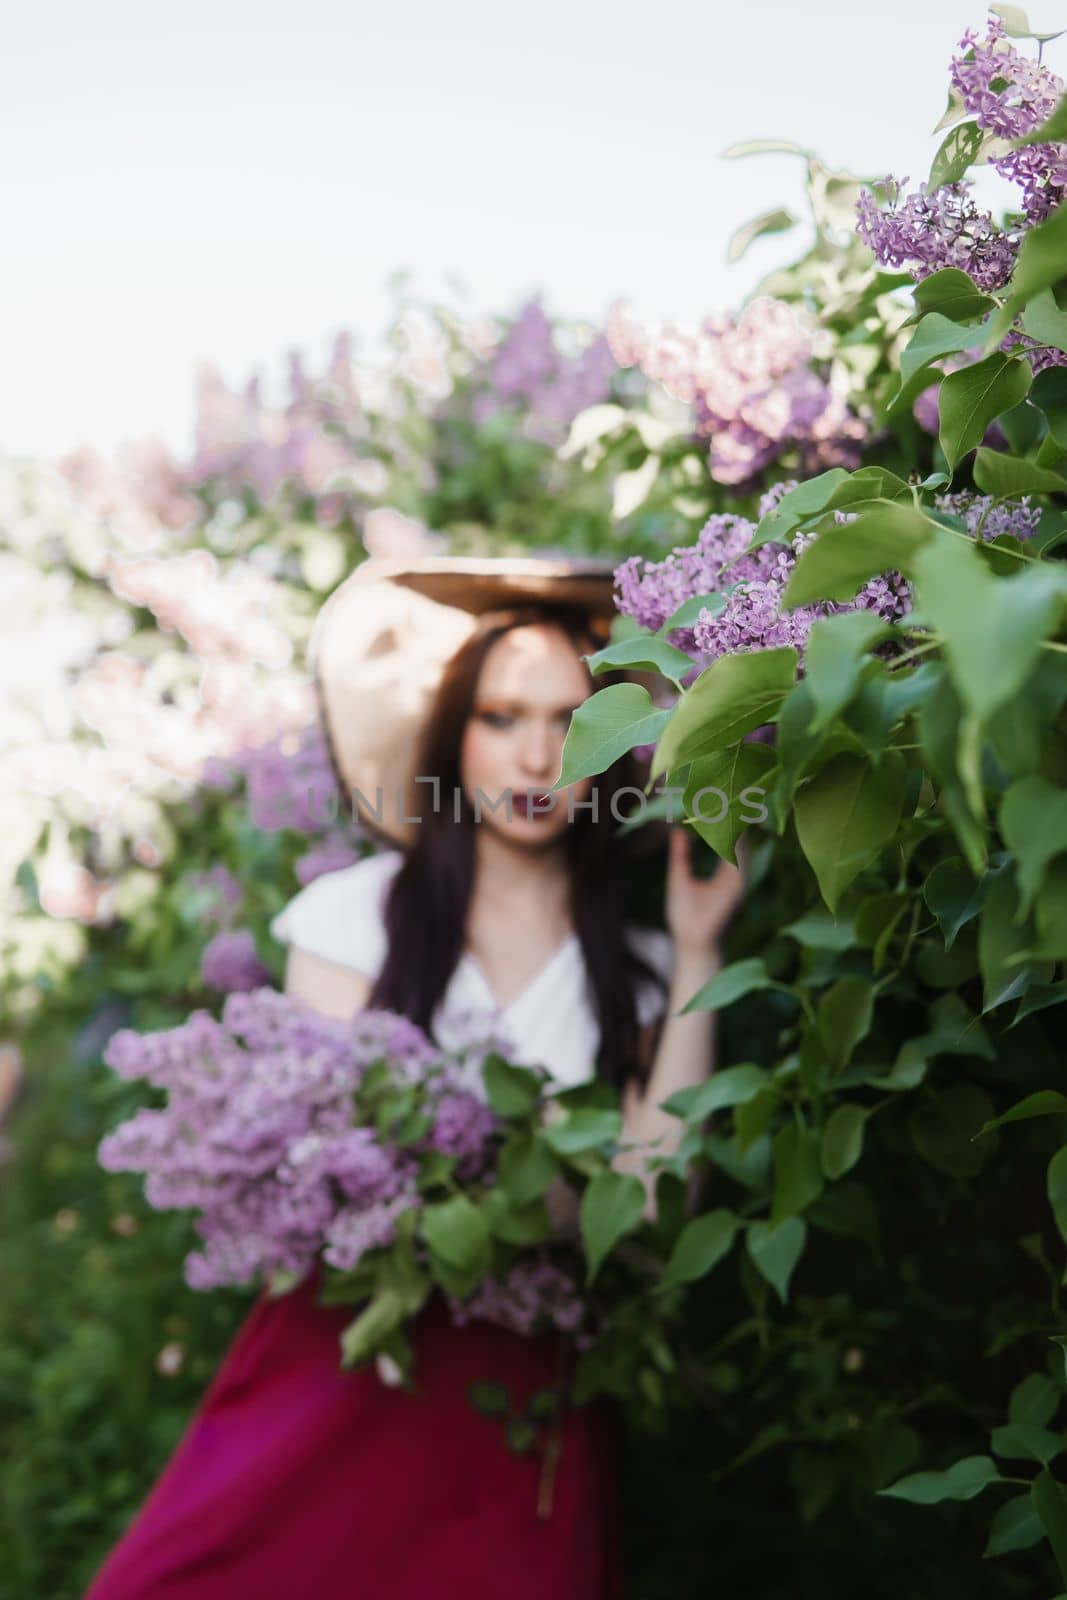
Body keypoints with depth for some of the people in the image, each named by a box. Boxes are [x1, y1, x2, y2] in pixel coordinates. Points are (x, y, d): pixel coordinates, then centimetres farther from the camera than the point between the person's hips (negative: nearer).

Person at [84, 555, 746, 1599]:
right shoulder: (361, 909, 1)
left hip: (530, 1385, 2)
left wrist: (695, 954, -8)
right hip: (346, 1353, -1)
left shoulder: (636, 968, 5)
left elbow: (654, 1201, -8)